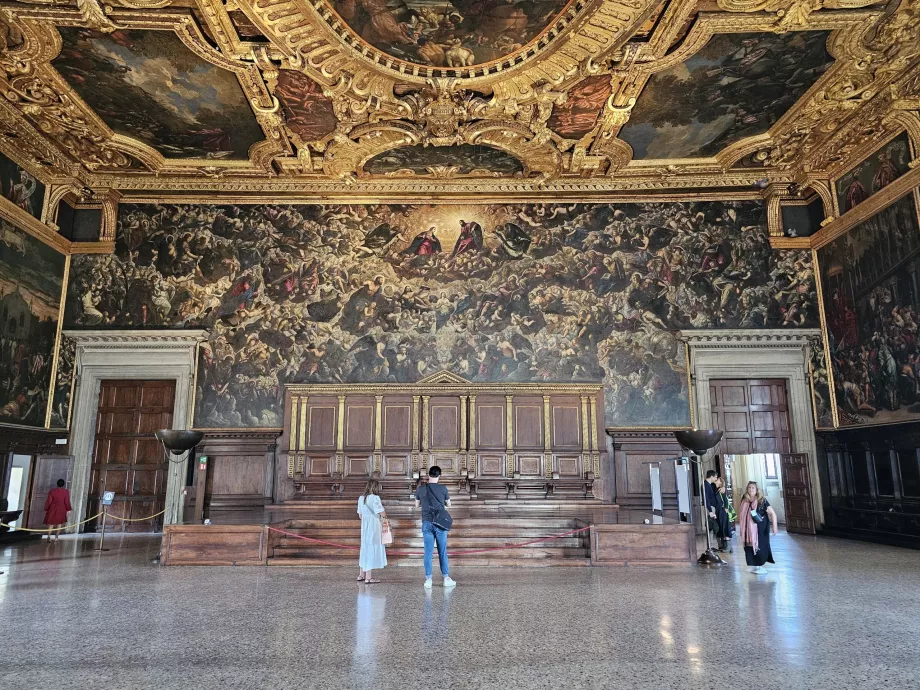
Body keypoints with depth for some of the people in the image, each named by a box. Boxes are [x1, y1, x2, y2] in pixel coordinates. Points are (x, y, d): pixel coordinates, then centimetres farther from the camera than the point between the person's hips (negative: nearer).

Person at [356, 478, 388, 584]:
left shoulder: (361, 498, 7)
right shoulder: (375, 498, -16)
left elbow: (360, 515, 13)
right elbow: (383, 514, -18)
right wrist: (381, 505, 0)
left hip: (364, 526, 8)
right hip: (374, 526, -8)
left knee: (365, 548, 17)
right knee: (372, 549, -1)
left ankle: (361, 575, 26)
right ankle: (368, 578, 3)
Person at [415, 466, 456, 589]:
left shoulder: (420, 489, 0)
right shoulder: (443, 489, -4)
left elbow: (417, 505, 13)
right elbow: (449, 505, 10)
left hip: (427, 523, 1)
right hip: (440, 523, -1)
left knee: (428, 552, 4)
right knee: (442, 552, 7)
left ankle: (428, 580, 4)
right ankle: (446, 579, 12)